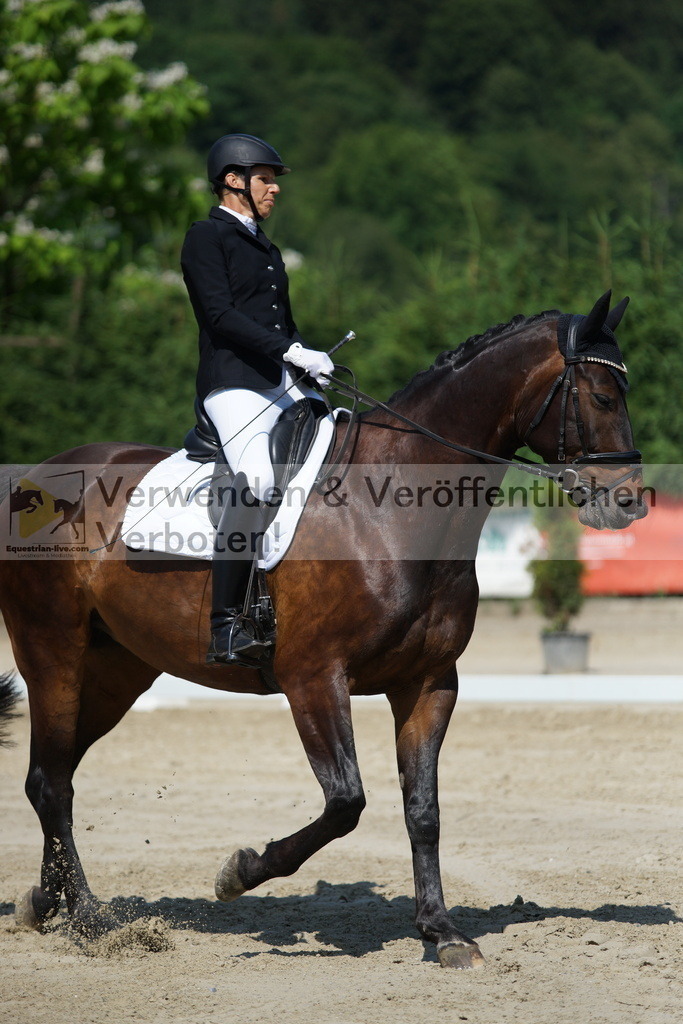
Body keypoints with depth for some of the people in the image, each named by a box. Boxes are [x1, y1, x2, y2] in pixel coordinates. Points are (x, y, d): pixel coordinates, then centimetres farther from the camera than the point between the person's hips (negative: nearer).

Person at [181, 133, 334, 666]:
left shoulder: (265, 247, 27)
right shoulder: (206, 237, 1)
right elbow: (221, 314, -12)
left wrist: (311, 359, 7)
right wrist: (291, 351, -19)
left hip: (286, 383, 9)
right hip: (236, 385, -9)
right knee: (256, 479, -29)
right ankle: (226, 623, -29)